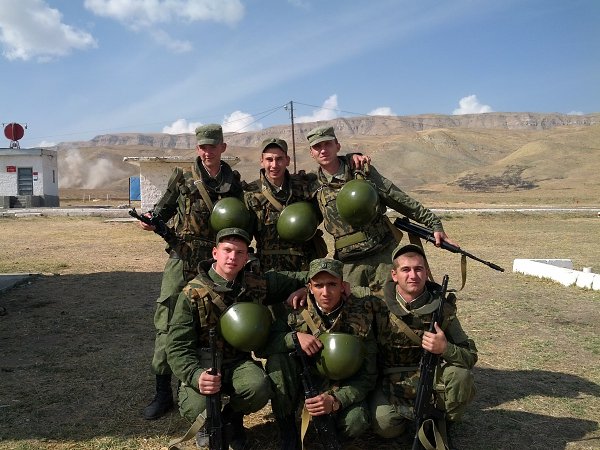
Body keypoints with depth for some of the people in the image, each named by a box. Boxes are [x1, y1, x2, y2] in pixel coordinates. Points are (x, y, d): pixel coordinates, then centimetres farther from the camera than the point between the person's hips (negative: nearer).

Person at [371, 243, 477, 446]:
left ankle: (443, 425, 2)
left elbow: (470, 357, -8)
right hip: (391, 385, -1)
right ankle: (411, 411, 7)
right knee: (385, 425, -27)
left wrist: (445, 349, -29)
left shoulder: (442, 308, -8)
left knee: (460, 376, -27)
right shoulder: (378, 305, -10)